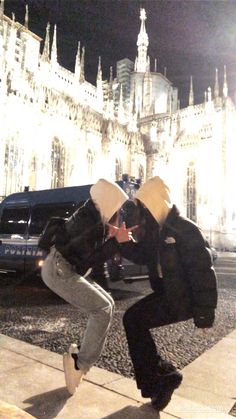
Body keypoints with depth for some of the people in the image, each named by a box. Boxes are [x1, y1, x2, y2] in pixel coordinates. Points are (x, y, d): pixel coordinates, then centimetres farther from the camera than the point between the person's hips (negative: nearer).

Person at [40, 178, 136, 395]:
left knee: (106, 303, 9)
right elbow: (91, 259, -20)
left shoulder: (95, 217, 8)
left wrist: (118, 235, 3)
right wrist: (117, 241, -20)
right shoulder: (88, 221, -21)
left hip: (66, 269, 10)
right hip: (58, 270, -10)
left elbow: (94, 251, 14)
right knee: (102, 308, -12)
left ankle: (82, 353, 17)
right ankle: (80, 363, -3)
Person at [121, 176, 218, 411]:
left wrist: (204, 313, -20)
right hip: (166, 293, 9)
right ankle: (164, 376, 20)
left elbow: (203, 271, -21)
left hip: (183, 298, -9)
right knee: (133, 320, 8)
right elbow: (142, 256, 14)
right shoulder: (156, 230, 6)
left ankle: (157, 380, 6)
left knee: (133, 320, -12)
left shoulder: (185, 230, -20)